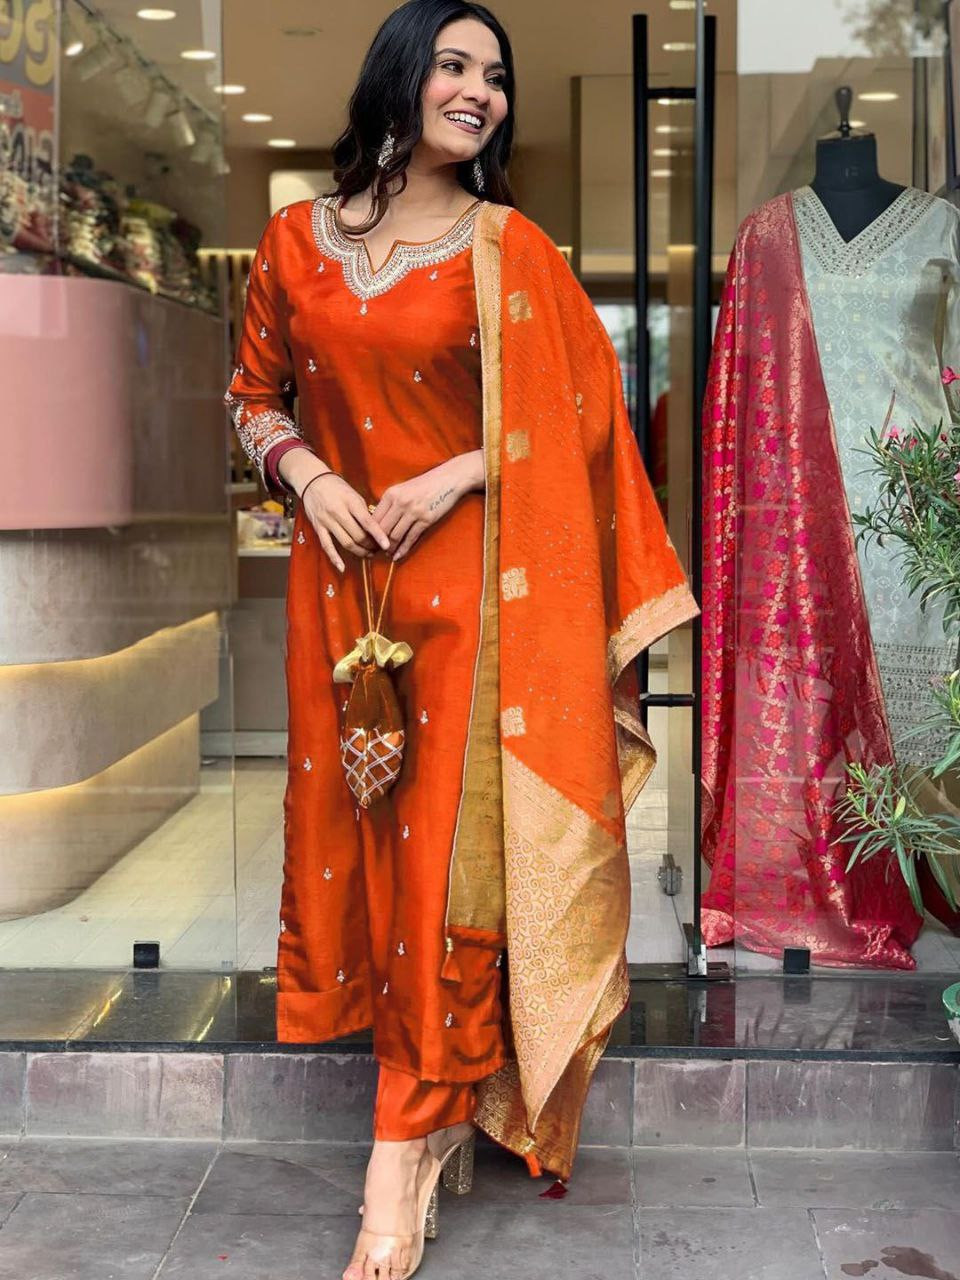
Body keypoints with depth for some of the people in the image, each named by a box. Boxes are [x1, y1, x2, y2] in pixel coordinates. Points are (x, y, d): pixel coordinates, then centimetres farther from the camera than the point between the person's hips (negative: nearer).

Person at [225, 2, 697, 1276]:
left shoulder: (508, 246, -1)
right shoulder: (298, 240, 6)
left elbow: (578, 414, -1)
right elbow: (255, 391, 15)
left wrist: (453, 478, -12)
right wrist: (307, 474, -4)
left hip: (466, 577, -3)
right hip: (340, 577, 3)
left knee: (446, 848, -4)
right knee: (355, 826, 8)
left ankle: (408, 1149, 3)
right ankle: (436, 1091, 25)